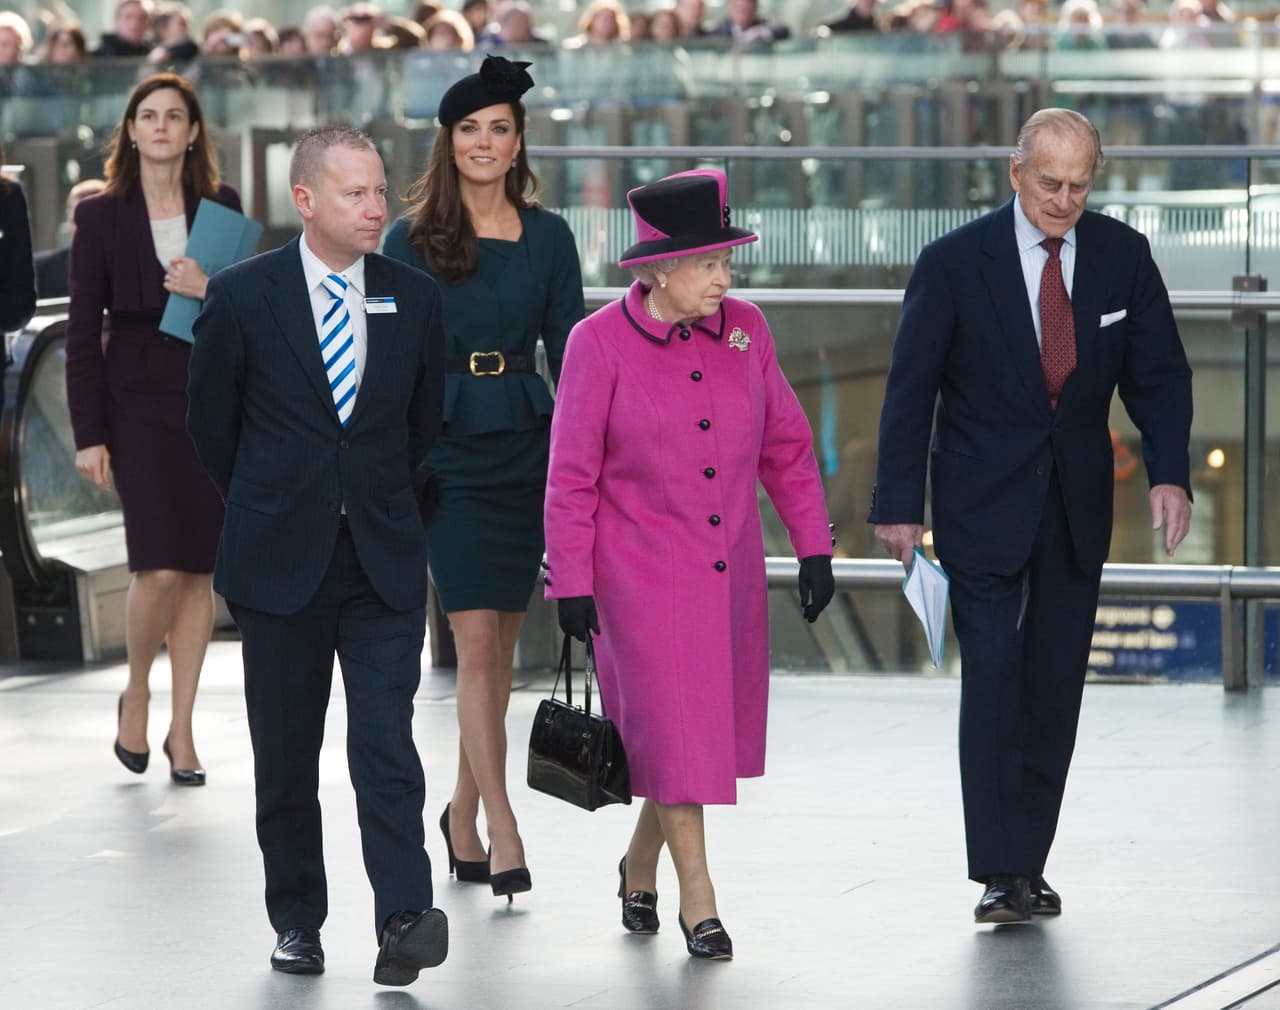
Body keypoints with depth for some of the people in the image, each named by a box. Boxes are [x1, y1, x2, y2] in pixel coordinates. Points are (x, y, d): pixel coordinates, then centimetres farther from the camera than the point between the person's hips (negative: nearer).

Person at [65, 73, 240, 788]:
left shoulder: (222, 209, 7)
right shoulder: (102, 216, 1)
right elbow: (82, 333, 0)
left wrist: (212, 291, -12)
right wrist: (89, 434, -6)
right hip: (138, 403, -2)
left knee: (199, 571, 2)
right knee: (160, 568, -14)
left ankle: (182, 730, 11)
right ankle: (137, 694, 12)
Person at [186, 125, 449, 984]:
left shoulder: (416, 299, 3)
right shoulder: (242, 296, -4)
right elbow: (211, 422, 6)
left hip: (384, 561, 1)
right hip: (279, 561, 0)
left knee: (387, 744, -11)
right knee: (286, 755, 7)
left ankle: (404, 921, -18)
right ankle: (297, 925, 19)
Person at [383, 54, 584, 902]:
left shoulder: (547, 238, 6)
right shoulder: (414, 242, 1)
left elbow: (569, 353, 7)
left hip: (526, 444, 3)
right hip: (448, 449, -3)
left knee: (502, 641, 8)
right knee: (477, 641, -10)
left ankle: (465, 810, 24)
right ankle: (503, 831, -13)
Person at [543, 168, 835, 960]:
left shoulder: (744, 329, 0)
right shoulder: (601, 343, -11)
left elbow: (786, 444, 8)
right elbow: (572, 474, -7)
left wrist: (814, 546, 5)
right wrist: (571, 582, -8)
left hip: (730, 569, 5)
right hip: (641, 570, -5)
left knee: (717, 726, 11)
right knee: (673, 728, -6)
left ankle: (640, 867, 32)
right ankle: (698, 902, 2)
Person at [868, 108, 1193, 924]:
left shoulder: (1123, 257, 0)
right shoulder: (956, 262, -8)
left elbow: (1159, 373, 5)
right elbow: (911, 387, -4)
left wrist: (1170, 474, -10)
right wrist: (899, 506, -6)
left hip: (1077, 507, 3)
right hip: (984, 507, -3)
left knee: (1055, 688, 5)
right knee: (993, 677, -11)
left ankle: (1029, 863, 13)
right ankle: (999, 872, -12)